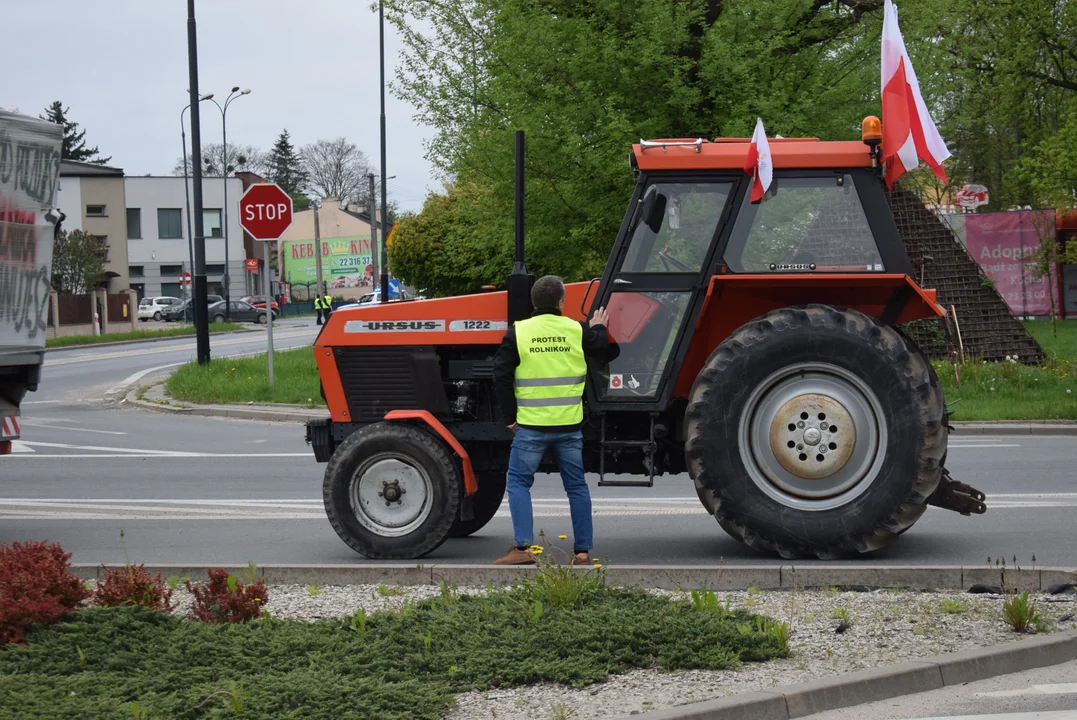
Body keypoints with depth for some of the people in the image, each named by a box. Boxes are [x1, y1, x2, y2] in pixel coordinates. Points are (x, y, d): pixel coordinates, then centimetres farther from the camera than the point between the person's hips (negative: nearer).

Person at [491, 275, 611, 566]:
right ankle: (582, 551, 13)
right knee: (576, 485, 12)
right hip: (569, 425, 2)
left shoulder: (518, 332, -5)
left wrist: (510, 416, 5)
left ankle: (523, 547, -4)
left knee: (518, 482, 7)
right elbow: (602, 351, 16)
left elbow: (501, 376, -5)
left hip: (531, 425, -2)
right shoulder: (577, 330, 0)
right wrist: (599, 329, 37)